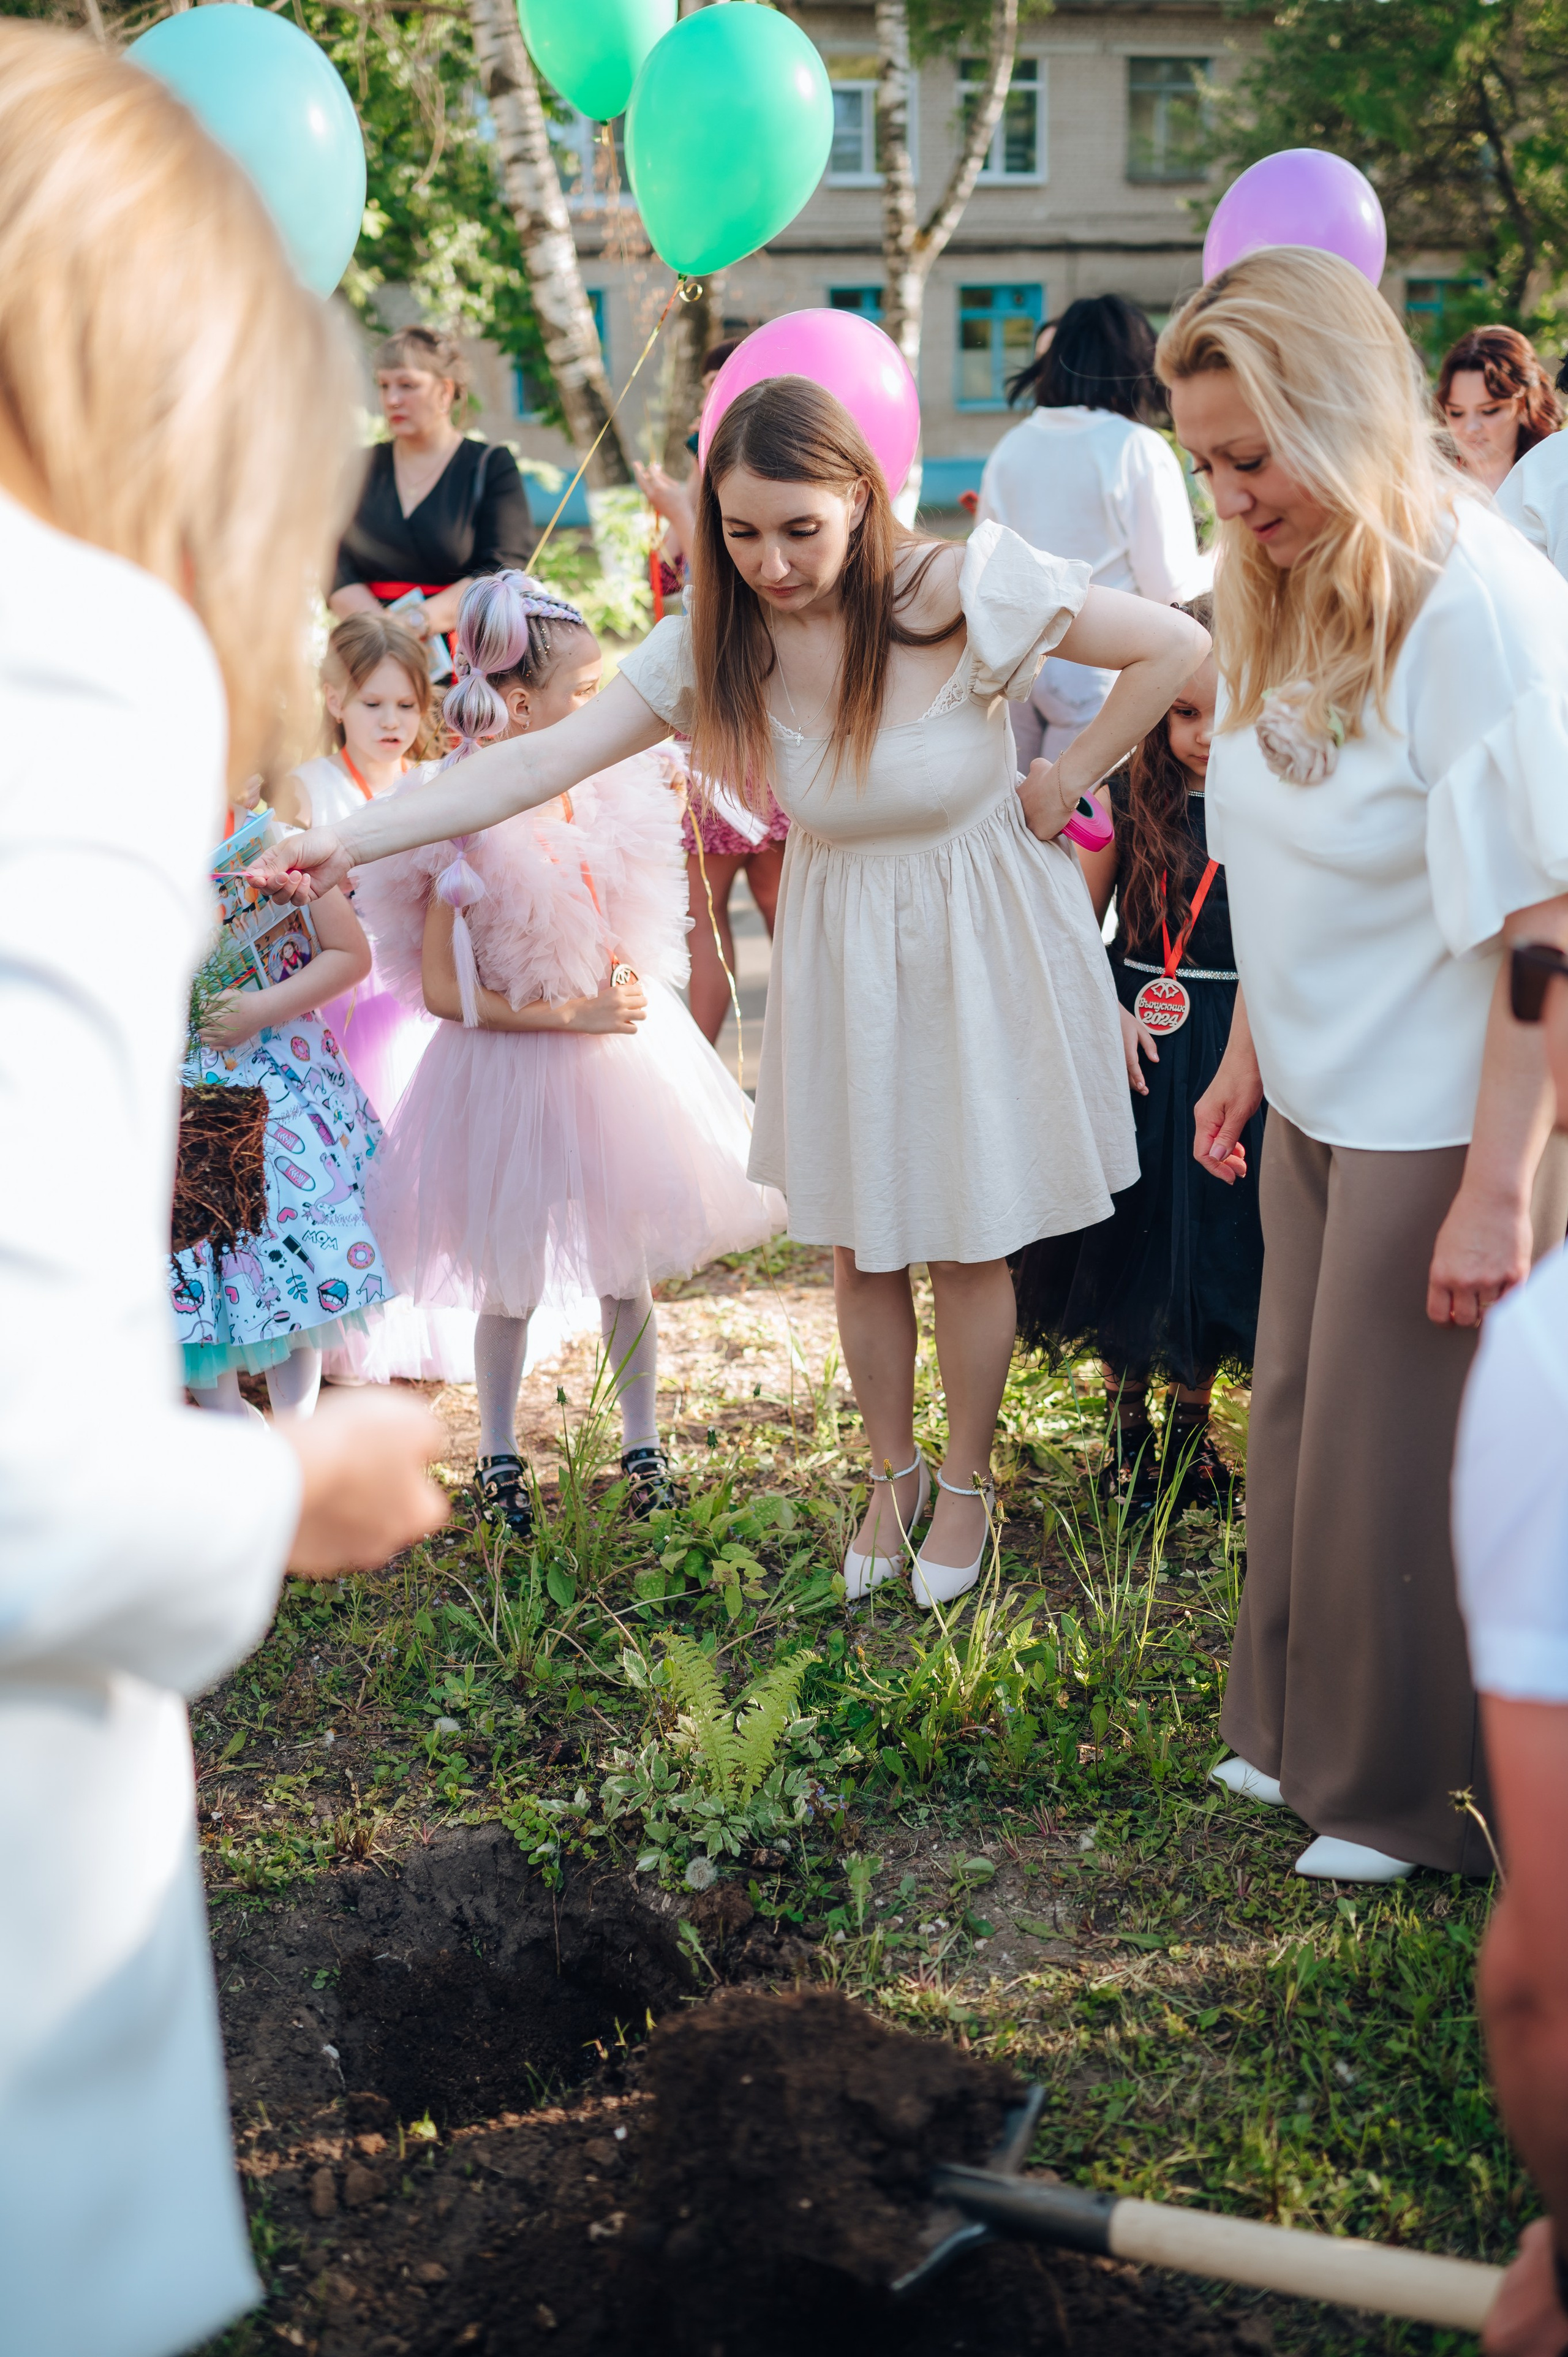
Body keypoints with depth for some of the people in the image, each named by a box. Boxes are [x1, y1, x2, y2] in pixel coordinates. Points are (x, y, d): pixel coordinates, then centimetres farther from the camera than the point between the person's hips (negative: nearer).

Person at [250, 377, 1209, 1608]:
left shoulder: (965, 593, -23)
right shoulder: (717, 643, -14)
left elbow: (1177, 646, -16)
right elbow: (542, 759, -20)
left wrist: (1061, 785, -11)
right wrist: (352, 838, -30)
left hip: (979, 945, -3)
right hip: (841, 948, 3)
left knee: (969, 1238, 7)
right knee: (859, 1240, 12)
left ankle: (967, 1482, 30)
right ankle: (893, 1472, 36)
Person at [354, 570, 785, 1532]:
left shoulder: (600, 794, -1)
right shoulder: (464, 828, -18)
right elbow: (441, 990, -19)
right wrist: (571, 1014, -18)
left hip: (618, 1048, 5)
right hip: (513, 1065, -5)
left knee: (633, 1265, 11)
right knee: (512, 1278, 9)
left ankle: (644, 1445, 28)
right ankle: (500, 1453, 29)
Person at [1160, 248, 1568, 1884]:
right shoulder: (1285, 597, 6)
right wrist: (1245, 1057, 16)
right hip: (1319, 1106, 8)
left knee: (1402, 1461, 5)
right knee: (1300, 1427, 16)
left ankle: (1424, 1798, 24)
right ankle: (1301, 1734, 34)